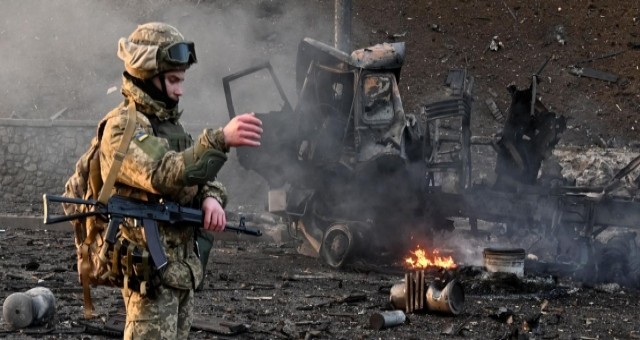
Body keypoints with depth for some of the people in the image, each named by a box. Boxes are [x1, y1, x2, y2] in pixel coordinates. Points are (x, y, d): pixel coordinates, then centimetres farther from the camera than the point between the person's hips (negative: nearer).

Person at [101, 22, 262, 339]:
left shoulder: (168, 122, 15)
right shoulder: (123, 128, -14)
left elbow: (200, 173, 16)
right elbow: (165, 176, -29)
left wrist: (211, 197, -8)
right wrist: (220, 139, -39)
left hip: (184, 266, 9)